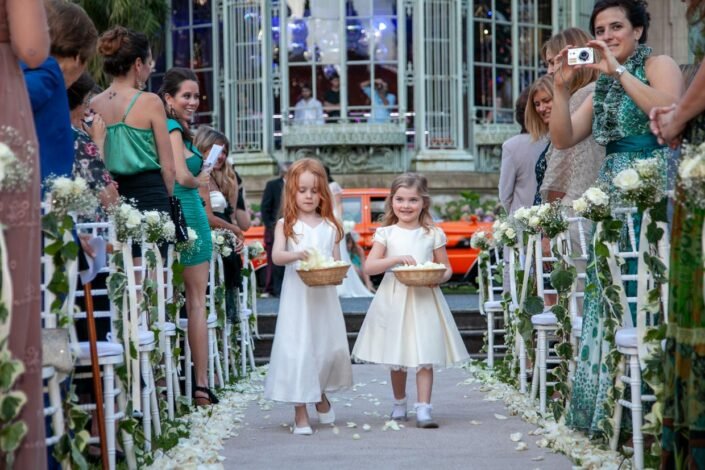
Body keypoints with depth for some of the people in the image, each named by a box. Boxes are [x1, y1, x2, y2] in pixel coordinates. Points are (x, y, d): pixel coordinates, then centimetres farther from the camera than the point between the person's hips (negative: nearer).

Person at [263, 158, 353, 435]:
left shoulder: (330, 226, 10)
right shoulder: (286, 224, 2)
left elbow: (337, 261, 9)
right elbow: (276, 256, -11)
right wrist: (297, 254, -30)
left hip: (324, 296, 3)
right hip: (296, 295, -3)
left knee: (330, 347, 6)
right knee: (297, 349, -5)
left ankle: (320, 394, 34)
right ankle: (300, 411, 2)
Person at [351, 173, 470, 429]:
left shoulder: (433, 234, 4)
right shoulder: (386, 233, 2)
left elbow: (446, 268, 9)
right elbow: (369, 267, -6)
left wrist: (438, 277, -14)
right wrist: (396, 259, -19)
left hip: (424, 300, 0)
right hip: (394, 300, 0)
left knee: (425, 357, -7)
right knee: (397, 360, 9)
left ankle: (423, 410, -8)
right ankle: (399, 403, 28)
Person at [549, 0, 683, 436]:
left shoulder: (658, 65, 0)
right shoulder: (602, 88, 20)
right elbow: (563, 139, 13)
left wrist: (619, 71, -16)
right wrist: (562, 87, 0)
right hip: (614, 202, 8)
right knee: (610, 301, 5)